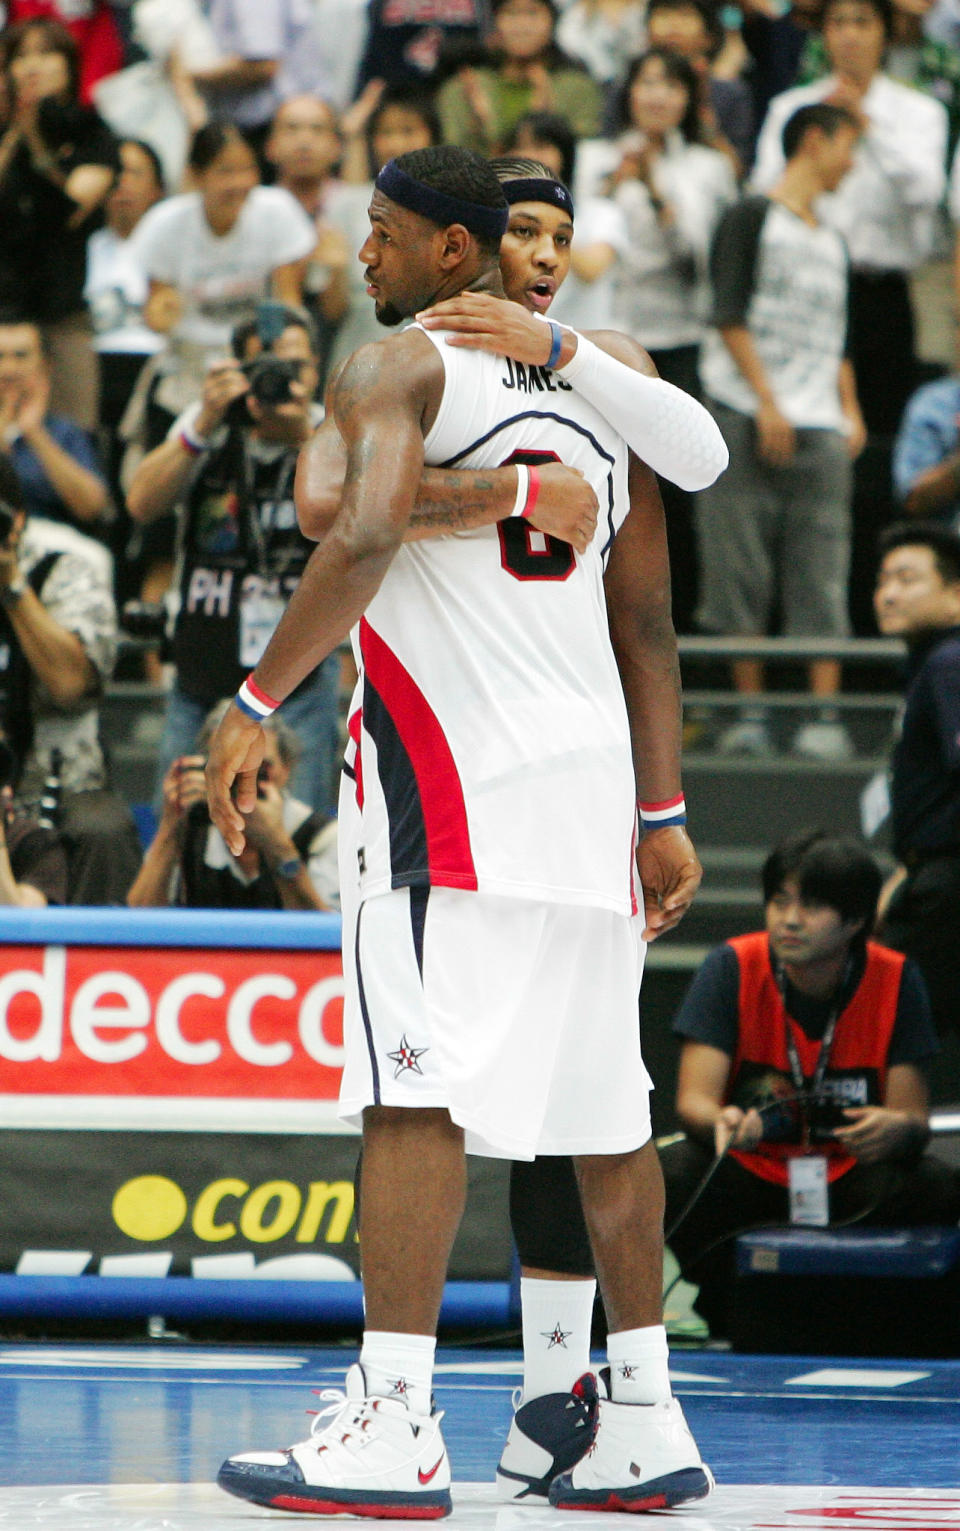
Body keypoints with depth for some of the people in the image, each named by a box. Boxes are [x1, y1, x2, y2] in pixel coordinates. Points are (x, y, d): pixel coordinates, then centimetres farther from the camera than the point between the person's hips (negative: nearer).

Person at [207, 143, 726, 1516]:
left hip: (455, 784, -8)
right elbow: (640, 626, 21)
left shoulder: (398, 371, -4)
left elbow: (366, 537, -22)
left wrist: (256, 704, -18)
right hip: (590, 773, 8)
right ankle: (646, 1425, 15)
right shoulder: (585, 385, 19)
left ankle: (395, 1427, -18)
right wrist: (659, 813, 25)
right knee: (601, 1098, 12)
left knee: (418, 1090, -11)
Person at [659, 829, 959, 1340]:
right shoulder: (733, 968, -11)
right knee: (672, 1176, -33)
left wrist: (898, 1130, -35)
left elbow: (913, 1119, -9)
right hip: (749, 1178, -1)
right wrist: (721, 1124, -43)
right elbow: (693, 1100, -18)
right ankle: (730, 1316, -6)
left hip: (848, 1188, 1)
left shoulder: (895, 981, -7)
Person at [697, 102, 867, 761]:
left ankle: (826, 716, -8)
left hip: (820, 432, 5)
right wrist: (767, 403, -12)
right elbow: (730, 317, -6)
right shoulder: (753, 219, 2)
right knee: (742, 570, -4)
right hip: (747, 420, -5)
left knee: (822, 576, -4)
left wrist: (851, 410, 8)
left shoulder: (833, 243, 21)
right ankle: (751, 712, 1)